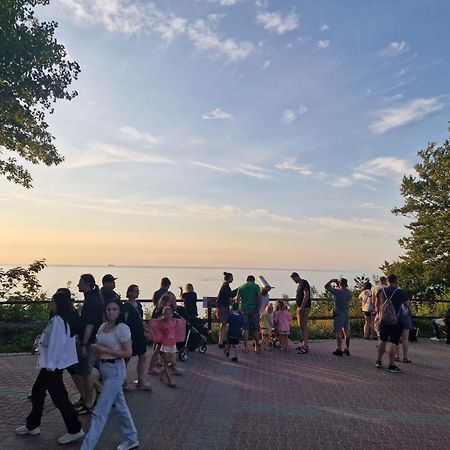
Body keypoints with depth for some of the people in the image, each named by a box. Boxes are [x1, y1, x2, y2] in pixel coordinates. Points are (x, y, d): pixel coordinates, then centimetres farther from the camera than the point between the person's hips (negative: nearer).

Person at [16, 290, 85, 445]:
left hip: (54, 365, -10)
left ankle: (75, 430, 6)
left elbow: (56, 344, -25)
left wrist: (50, 365, -20)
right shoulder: (64, 319, 7)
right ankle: (32, 425, 37)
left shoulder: (57, 321, -23)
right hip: (53, 363, 10)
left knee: (58, 396, -2)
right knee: (37, 391, 21)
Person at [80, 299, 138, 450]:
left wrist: (105, 350, -20)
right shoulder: (103, 327, 5)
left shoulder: (122, 328, -16)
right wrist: (96, 348, -4)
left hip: (116, 370, -8)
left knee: (100, 412, -4)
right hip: (104, 368, 8)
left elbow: (128, 353, -17)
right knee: (119, 406, 18)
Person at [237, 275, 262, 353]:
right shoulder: (256, 286, 3)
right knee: (256, 329, 6)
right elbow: (259, 296, -11)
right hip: (254, 309, -1)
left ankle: (245, 347, 5)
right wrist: (258, 307, -11)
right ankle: (257, 347, 8)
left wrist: (238, 308, 15)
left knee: (246, 329, 5)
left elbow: (238, 299, 7)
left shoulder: (241, 287, 10)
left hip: (244, 309, 2)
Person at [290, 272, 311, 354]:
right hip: (299, 307, 10)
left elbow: (306, 295, -21)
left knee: (304, 326, -9)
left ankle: (305, 347, -7)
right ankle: (304, 344, 23)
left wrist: (302, 307, -25)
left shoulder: (304, 283, -12)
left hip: (304, 308, -10)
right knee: (301, 326, 14)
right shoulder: (300, 284, 18)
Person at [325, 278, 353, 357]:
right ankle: (347, 350, 21)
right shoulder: (349, 293, -1)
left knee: (339, 333, 3)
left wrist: (332, 281, 6)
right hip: (347, 315, 6)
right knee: (347, 332, 13)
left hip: (338, 315, -6)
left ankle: (339, 350, 8)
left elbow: (326, 286, -10)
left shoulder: (337, 292, -18)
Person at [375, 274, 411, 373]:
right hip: (395, 321, -4)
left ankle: (379, 362, 24)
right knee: (393, 343, 0)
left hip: (383, 320, 4)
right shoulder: (399, 292, -8)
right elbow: (408, 305, -5)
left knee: (383, 341, 17)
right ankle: (392, 366, 3)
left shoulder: (381, 291, 4)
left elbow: (377, 306, 13)